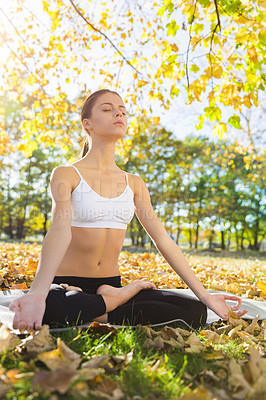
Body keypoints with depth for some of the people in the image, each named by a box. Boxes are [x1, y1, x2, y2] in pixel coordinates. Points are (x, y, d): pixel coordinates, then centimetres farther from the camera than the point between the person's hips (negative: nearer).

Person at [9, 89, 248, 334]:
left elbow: (164, 240, 4)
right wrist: (37, 292, -40)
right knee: (54, 308, -40)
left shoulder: (134, 184, 10)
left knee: (195, 312, -16)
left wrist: (204, 295, -1)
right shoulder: (66, 174, -4)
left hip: (111, 284, 4)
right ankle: (113, 302, -10)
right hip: (66, 285, -3)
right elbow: (60, 229, -22)